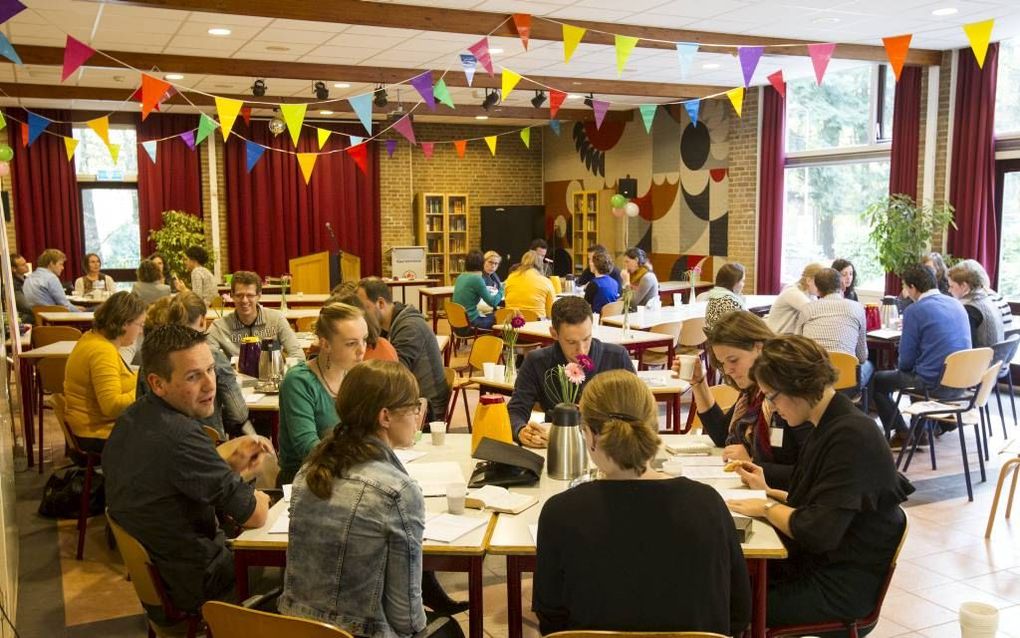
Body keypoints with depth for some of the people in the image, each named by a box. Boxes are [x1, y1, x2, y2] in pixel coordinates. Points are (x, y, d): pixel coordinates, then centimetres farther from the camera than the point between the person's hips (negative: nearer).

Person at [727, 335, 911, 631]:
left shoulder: (851, 436, -23)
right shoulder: (829, 426, 8)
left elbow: (819, 532, -26)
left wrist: (767, 507, -13)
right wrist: (769, 492, 7)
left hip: (842, 587, -9)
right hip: (815, 563, 9)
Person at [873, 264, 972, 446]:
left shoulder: (914, 311, -13)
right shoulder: (956, 304, 8)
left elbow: (907, 359, -8)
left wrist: (901, 367, 14)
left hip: (935, 384, -8)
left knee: (877, 380, 12)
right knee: (915, 371, 34)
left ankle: (902, 434, 14)